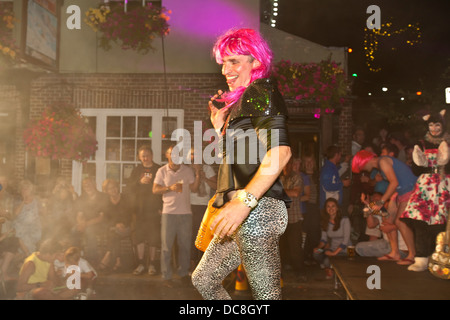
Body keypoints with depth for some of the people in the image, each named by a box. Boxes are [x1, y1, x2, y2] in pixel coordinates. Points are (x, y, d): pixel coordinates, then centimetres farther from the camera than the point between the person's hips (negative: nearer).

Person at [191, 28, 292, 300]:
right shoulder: (242, 101, 23)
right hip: (247, 213, 10)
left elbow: (281, 151, -21)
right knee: (204, 280, 18)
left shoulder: (260, 91, -5)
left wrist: (244, 201, -26)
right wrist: (221, 128, 18)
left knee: (266, 294, -7)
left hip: (257, 210, -10)